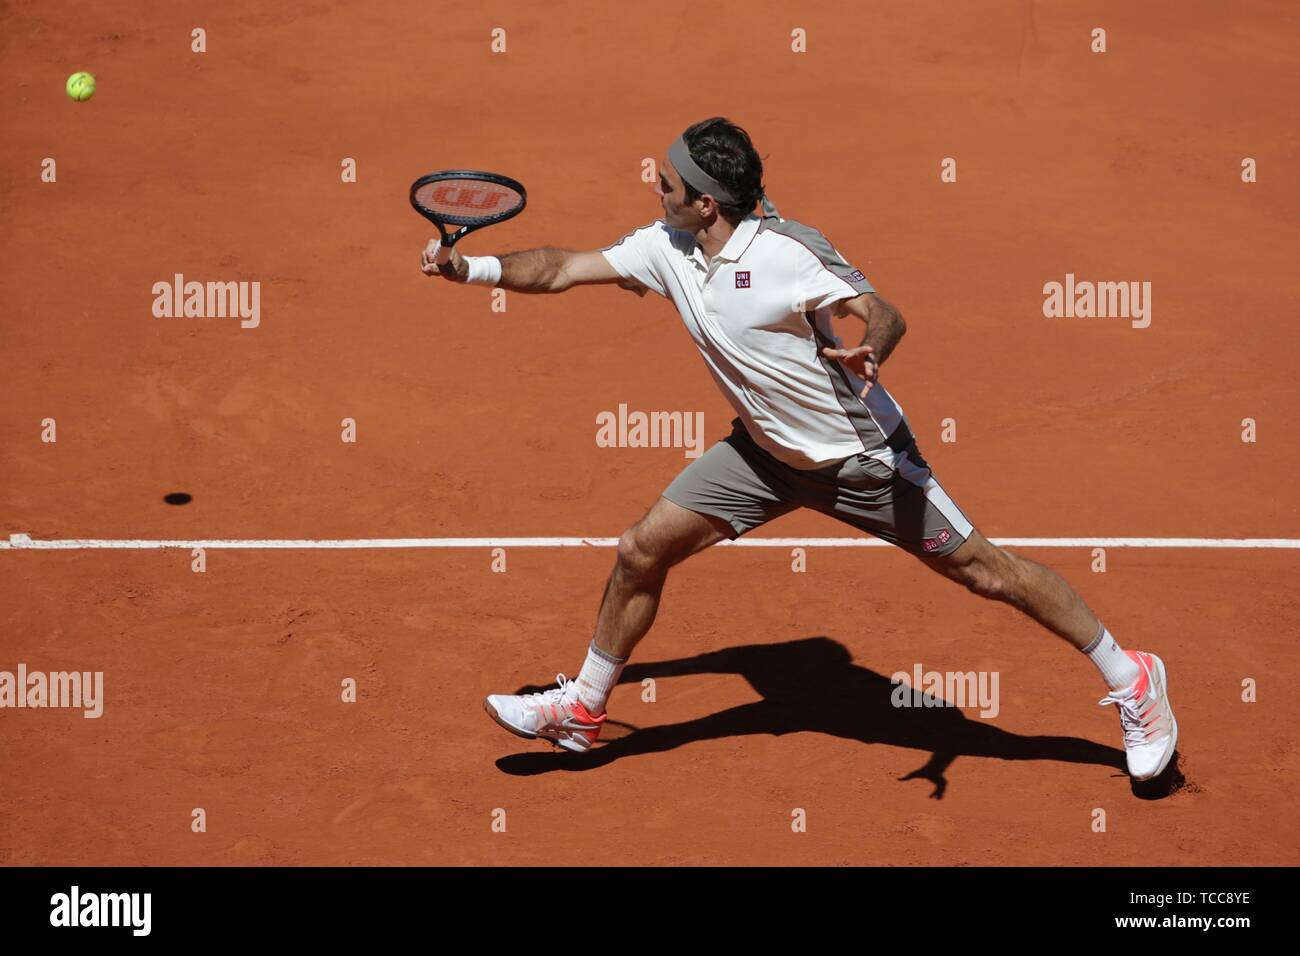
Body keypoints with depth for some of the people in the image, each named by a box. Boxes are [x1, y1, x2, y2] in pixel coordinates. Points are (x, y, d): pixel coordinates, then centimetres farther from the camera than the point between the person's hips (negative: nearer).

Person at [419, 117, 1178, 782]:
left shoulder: (786, 252, -26)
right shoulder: (667, 248, -4)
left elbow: (885, 315, -33)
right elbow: (564, 269, 5)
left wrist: (866, 353, -54)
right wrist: (471, 268, -3)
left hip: (861, 453, -7)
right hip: (767, 451, 7)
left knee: (981, 567, -4)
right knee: (644, 549, 2)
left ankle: (1132, 681, 9)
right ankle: (582, 709, 20)